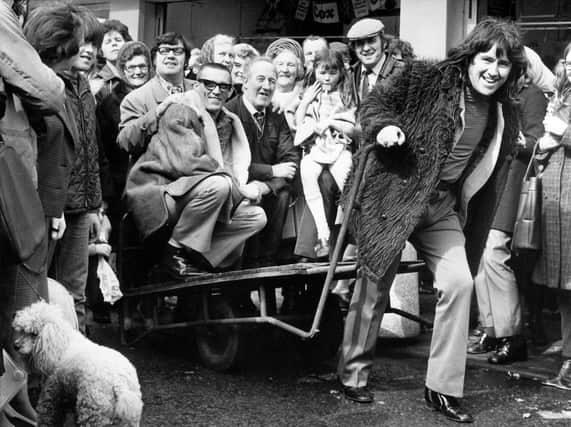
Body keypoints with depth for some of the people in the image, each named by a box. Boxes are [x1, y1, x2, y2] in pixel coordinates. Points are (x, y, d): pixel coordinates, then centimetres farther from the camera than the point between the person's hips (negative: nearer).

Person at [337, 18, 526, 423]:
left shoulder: (504, 115, 4)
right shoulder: (425, 79, -12)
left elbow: (488, 178, 12)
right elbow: (375, 101, -2)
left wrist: (473, 228, 13)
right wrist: (383, 127, -24)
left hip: (443, 207, 4)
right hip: (391, 195, -4)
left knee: (459, 281, -11)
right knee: (374, 285, 5)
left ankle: (443, 388, 2)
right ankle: (354, 374, 27)